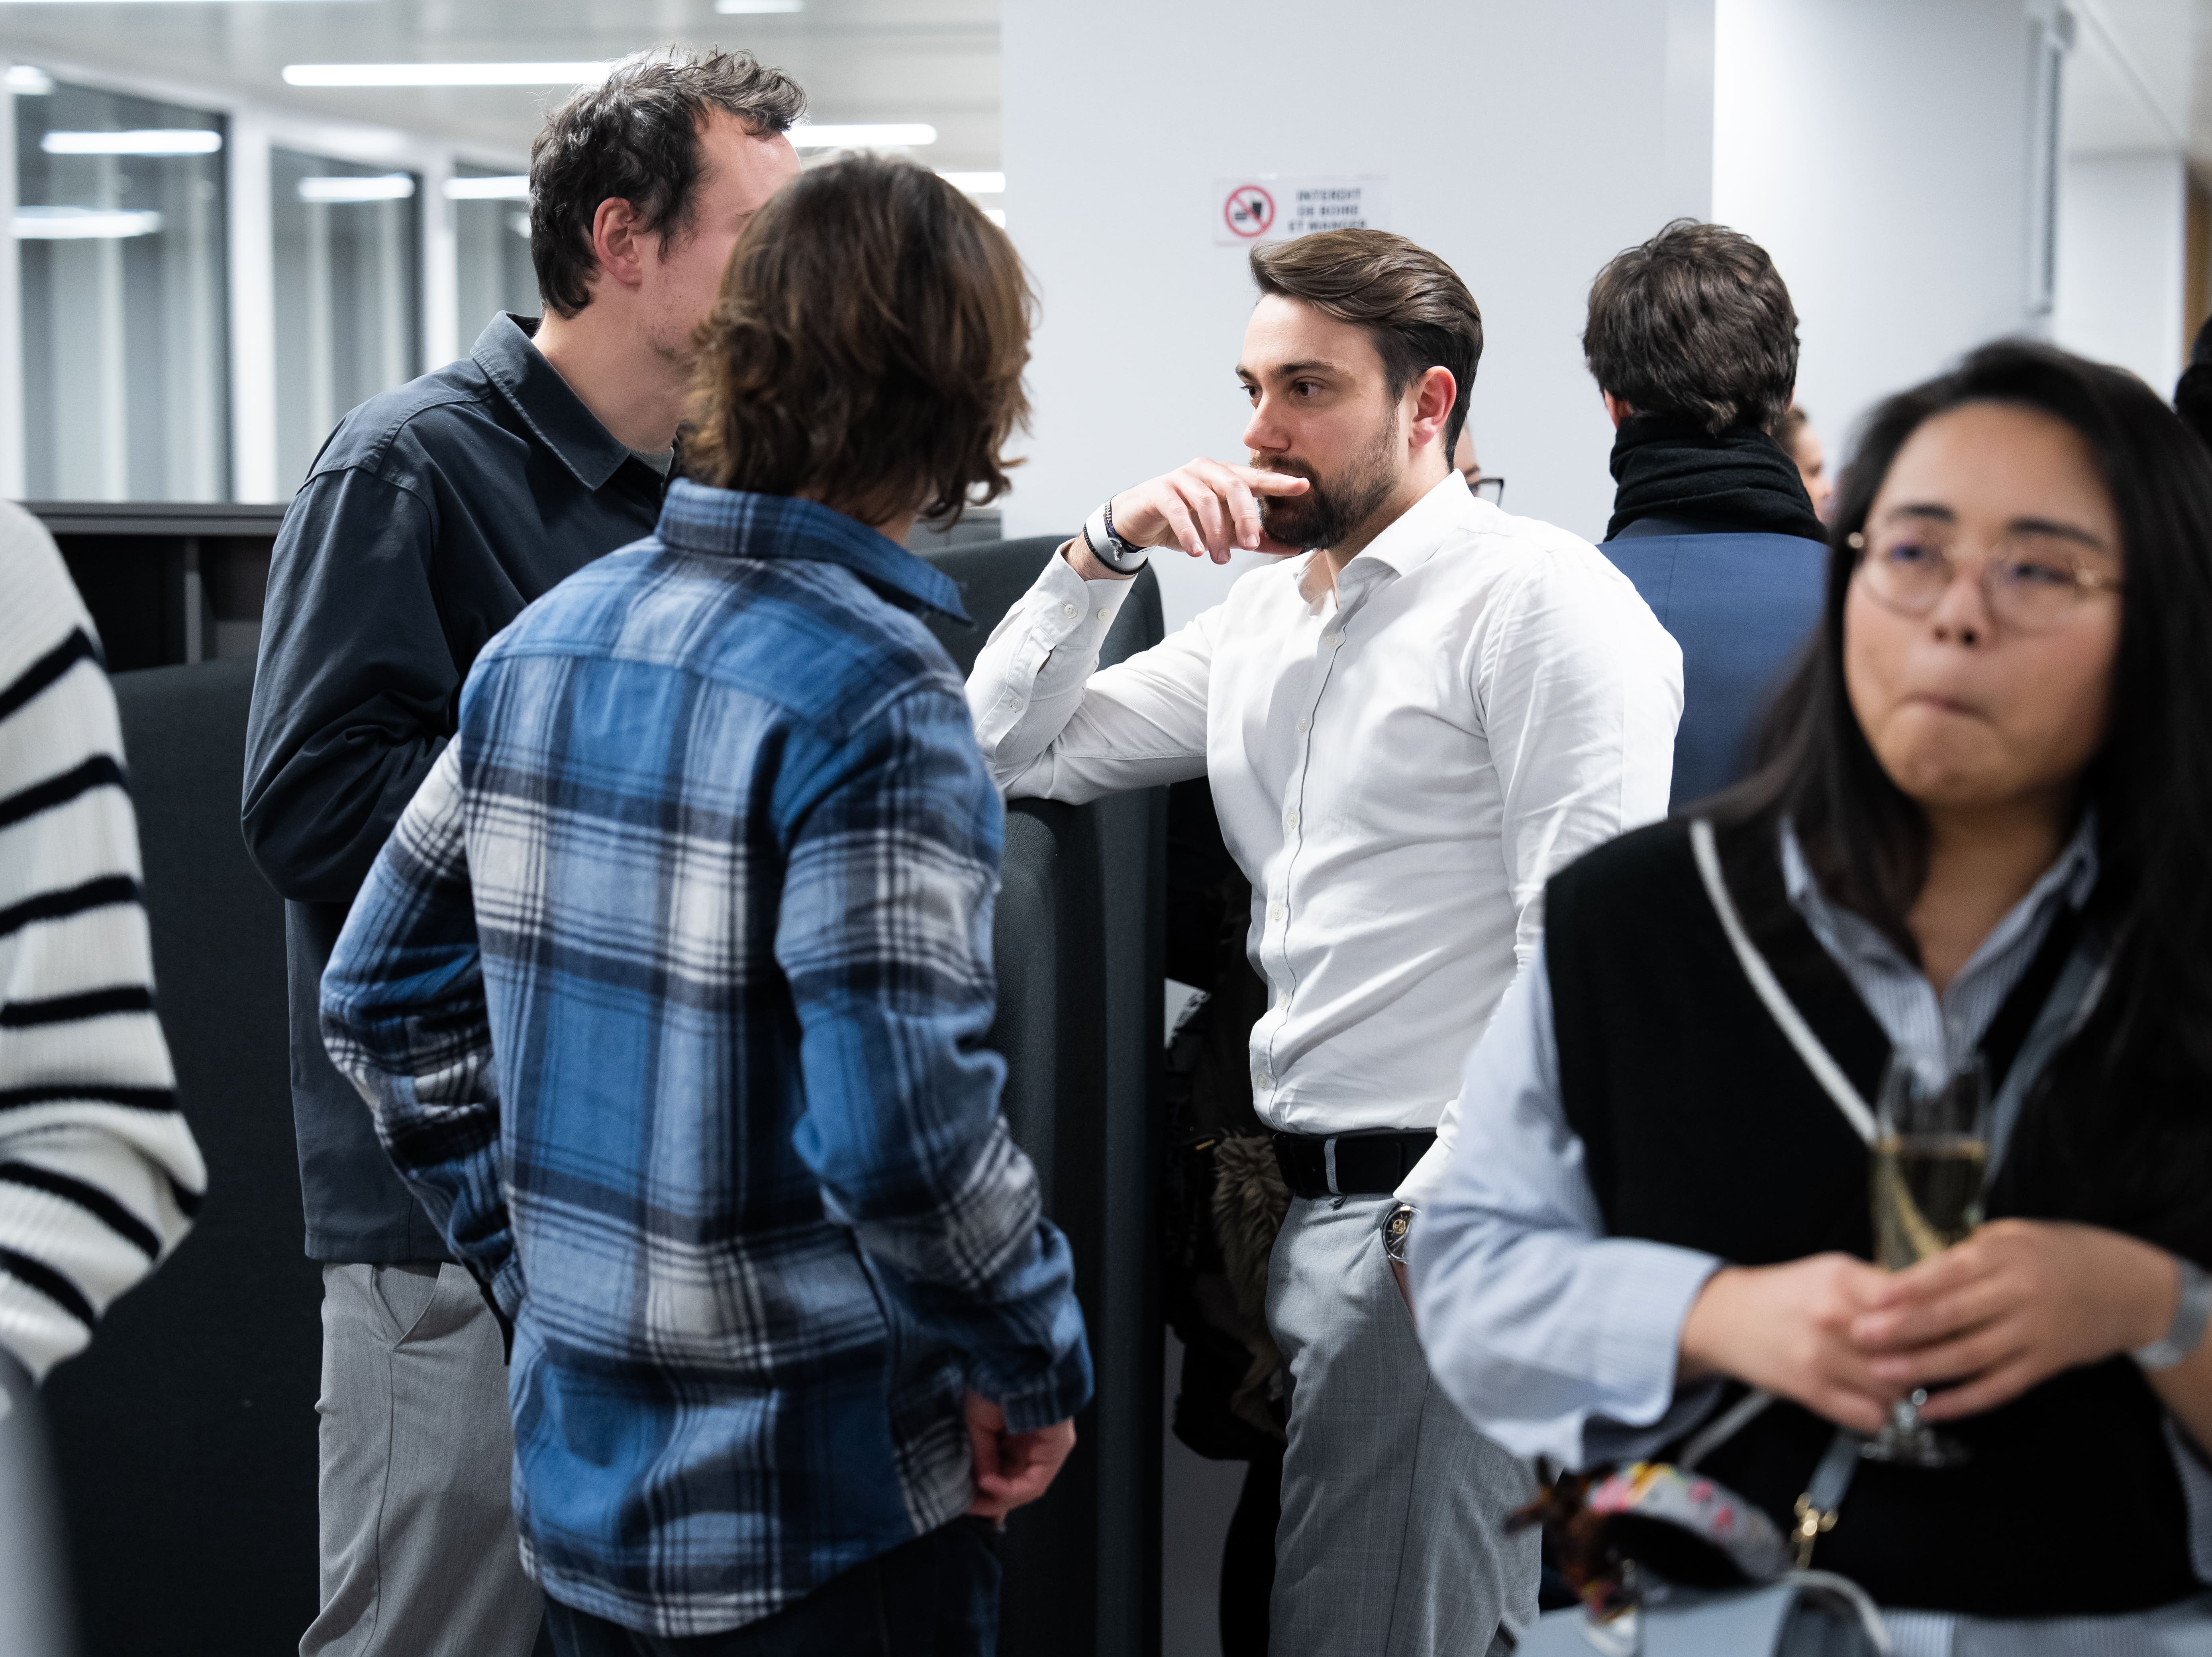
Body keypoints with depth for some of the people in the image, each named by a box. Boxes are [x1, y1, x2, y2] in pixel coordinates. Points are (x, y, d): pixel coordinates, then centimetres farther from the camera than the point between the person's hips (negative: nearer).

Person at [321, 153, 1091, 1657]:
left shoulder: (546, 643, 4)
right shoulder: (871, 696, -20)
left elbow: (383, 995, 10)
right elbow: (900, 1120, -26)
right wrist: (1038, 1363, -10)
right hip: (814, 1517, -7)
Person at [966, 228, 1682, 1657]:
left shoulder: (1540, 598, -7)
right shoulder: (1265, 614, 19)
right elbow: (1014, 756, 19)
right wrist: (1104, 553, 6)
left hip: (1438, 1217, -8)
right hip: (1303, 1208, 8)